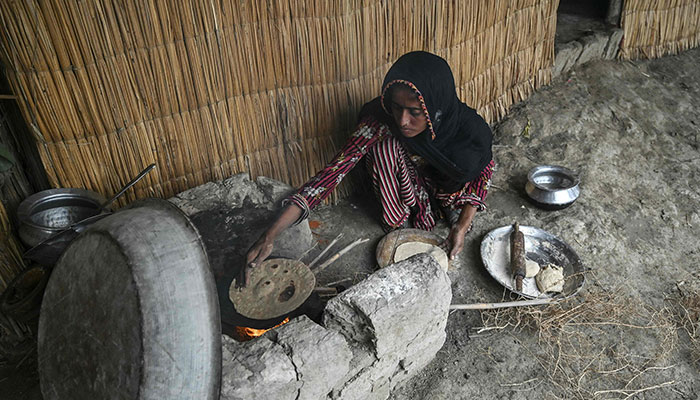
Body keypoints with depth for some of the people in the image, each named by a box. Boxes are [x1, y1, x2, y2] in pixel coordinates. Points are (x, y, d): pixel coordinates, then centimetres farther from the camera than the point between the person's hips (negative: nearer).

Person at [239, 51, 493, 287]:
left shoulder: (467, 127, -31)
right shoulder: (381, 120, -34)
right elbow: (336, 168, -37)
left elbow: (484, 170, -11)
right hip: (406, 188, -1)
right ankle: (397, 221, -10)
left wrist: (462, 227, -24)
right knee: (386, 146, -31)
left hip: (448, 191, 2)